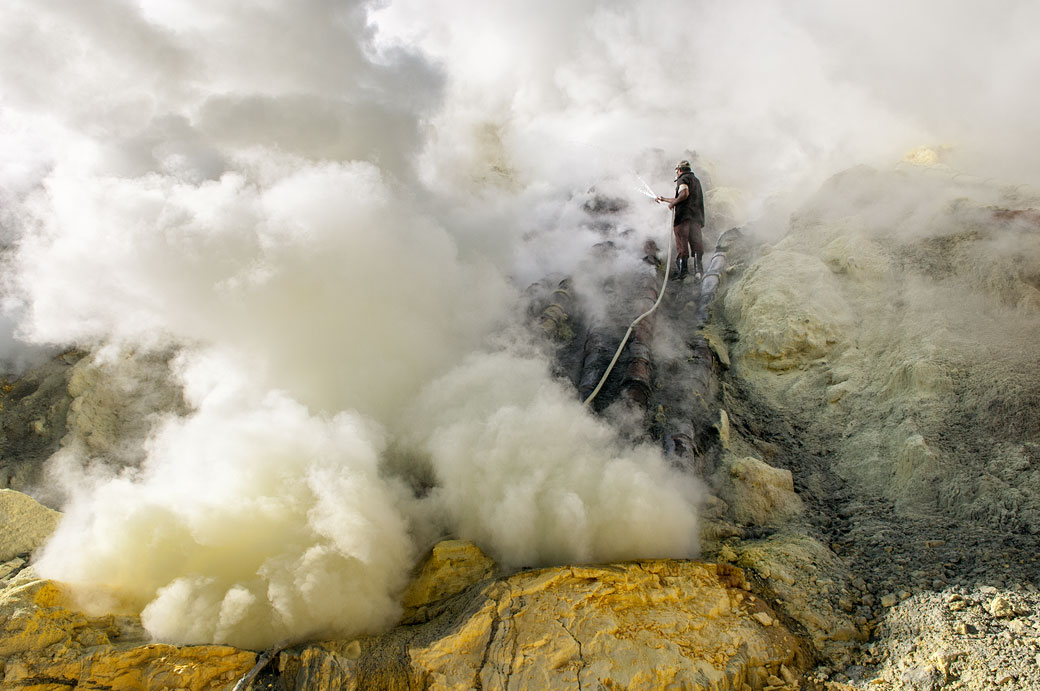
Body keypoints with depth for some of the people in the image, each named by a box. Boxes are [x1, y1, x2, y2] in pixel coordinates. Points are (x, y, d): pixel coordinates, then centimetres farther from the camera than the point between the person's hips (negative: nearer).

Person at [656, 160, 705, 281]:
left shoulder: (683, 179, 1)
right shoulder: (696, 180, 28)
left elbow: (684, 194, -20)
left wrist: (673, 203, -6)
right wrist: (664, 199, 43)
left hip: (684, 215, -7)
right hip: (696, 216, 7)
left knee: (682, 244, -4)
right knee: (696, 242, -2)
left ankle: (682, 269, -4)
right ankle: (697, 265, -19)